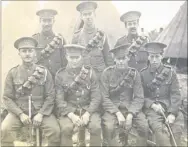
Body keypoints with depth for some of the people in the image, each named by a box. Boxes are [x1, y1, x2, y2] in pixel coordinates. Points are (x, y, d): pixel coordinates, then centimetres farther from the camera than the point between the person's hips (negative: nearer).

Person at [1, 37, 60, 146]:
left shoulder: (44, 72, 1)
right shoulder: (13, 73, 1)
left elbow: (51, 96, -1)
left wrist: (41, 114, -13)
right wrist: (20, 114, -13)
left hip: (40, 111, 0)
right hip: (19, 111, 0)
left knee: (55, 130, -21)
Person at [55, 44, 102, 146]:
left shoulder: (90, 72, 3)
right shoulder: (60, 75, 2)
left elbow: (96, 96, -1)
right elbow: (59, 99, -3)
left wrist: (87, 113, -16)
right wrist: (71, 115, -18)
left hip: (88, 109, 1)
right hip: (68, 110, 0)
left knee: (96, 127, -25)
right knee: (66, 128, -28)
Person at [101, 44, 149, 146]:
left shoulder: (134, 73, 0)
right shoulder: (107, 73, -5)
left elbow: (139, 98, -3)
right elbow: (104, 98, -8)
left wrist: (130, 114, -18)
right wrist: (118, 113, -19)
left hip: (130, 108, 2)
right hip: (112, 108, -2)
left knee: (144, 126, -20)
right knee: (109, 126, -29)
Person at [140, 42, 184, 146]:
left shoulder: (170, 72, 4)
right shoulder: (142, 74, 3)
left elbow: (175, 94, -1)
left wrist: (172, 113, -14)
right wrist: (152, 105, -15)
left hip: (169, 106, 2)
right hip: (151, 107, -1)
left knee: (177, 127, -23)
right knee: (160, 129, -28)